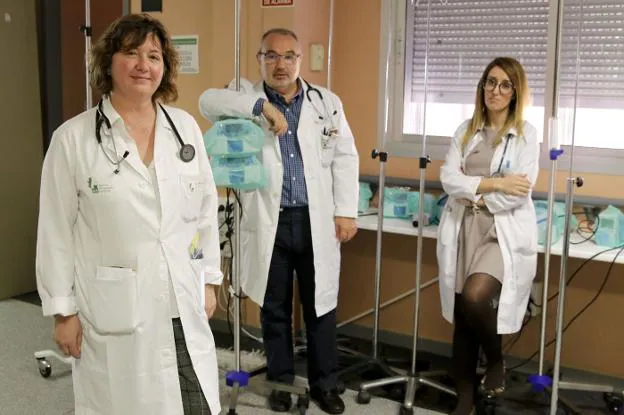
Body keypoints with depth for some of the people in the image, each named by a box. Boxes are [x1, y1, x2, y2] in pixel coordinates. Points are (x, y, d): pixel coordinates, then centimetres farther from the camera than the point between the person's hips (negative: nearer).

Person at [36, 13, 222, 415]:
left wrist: (209, 280, 10)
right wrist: (63, 310, -2)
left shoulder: (185, 127, 3)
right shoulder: (73, 138, -6)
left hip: (184, 304, 3)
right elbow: (56, 230, -3)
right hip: (114, 312, -3)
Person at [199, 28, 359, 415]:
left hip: (316, 221, 1)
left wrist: (346, 212, -1)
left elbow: (345, 158, 6)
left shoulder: (327, 102, 7)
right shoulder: (247, 97, 3)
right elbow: (209, 101, -17)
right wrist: (263, 105, -24)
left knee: (320, 306, 10)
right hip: (269, 222, -1)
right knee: (274, 308, 12)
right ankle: (281, 380, 30)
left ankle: (325, 382, 27)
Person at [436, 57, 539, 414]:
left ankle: (497, 361, 7)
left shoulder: (526, 134, 0)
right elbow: (449, 179, -2)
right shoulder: (466, 131, 10)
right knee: (461, 313, 6)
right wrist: (494, 183, -11)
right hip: (464, 230, 4)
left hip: (504, 233, -4)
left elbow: (520, 192, -11)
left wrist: (477, 195, -6)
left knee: (475, 297, -26)